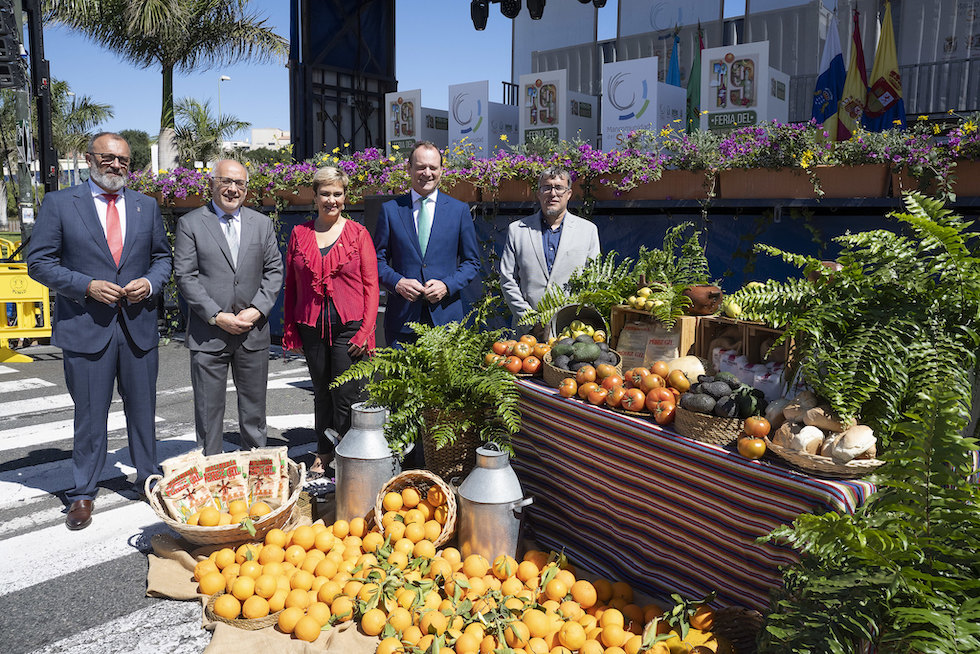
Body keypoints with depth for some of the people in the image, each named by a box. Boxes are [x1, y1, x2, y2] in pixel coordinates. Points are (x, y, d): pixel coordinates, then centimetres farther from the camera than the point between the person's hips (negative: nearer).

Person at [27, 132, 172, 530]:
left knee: (142, 408, 12)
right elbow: (39, 262, -1)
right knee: (89, 415, 5)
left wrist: (150, 283, -5)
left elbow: (163, 257, 15)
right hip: (86, 327, -3)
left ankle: (148, 479, 28)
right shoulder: (59, 204, 1)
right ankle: (83, 494, 20)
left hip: (139, 325, 3)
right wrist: (86, 286, -14)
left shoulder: (146, 206, 11)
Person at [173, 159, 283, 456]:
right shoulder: (190, 224, 1)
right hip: (207, 334, -2)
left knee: (254, 410, 12)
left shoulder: (262, 224, 10)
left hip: (253, 332, 3)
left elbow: (274, 271, 6)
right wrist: (217, 316, -13)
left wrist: (257, 310, -8)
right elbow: (185, 277, -5)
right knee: (208, 410, 5)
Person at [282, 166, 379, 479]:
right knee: (322, 393, 14)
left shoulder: (358, 234, 1)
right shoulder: (299, 234, 8)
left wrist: (366, 330, -9)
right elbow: (291, 284, 11)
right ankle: (323, 453, 29)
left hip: (348, 326, -3)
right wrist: (290, 330, 6)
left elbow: (371, 285, -1)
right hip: (311, 327, 3)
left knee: (346, 396, -2)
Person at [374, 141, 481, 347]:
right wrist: (397, 282, -10)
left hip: (445, 315, 0)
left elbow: (472, 261, 9)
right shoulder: (390, 209, 7)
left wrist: (447, 285, -7)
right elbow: (379, 259, 9)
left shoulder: (459, 210, 8)